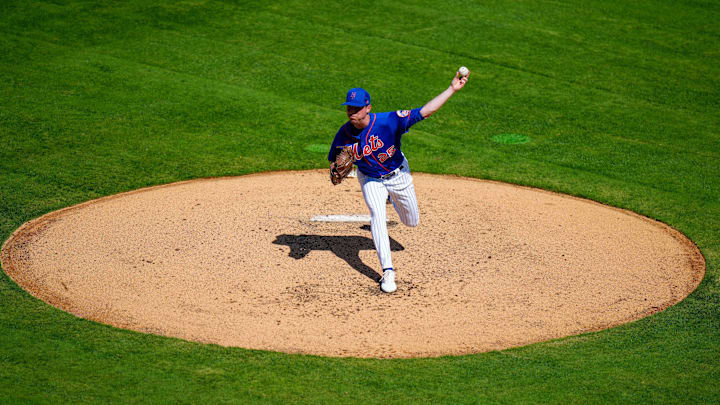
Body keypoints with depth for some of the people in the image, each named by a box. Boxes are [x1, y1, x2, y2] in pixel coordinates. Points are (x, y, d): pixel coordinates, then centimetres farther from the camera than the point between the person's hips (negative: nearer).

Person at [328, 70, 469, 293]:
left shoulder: (388, 122, -35)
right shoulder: (344, 134, -23)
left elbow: (425, 111, -40)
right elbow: (334, 160, -5)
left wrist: (452, 89, -49)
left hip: (398, 176, 0)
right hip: (370, 180, 1)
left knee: (412, 222, 14)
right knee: (377, 215, -24)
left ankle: (392, 197, 49)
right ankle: (387, 272, -21)